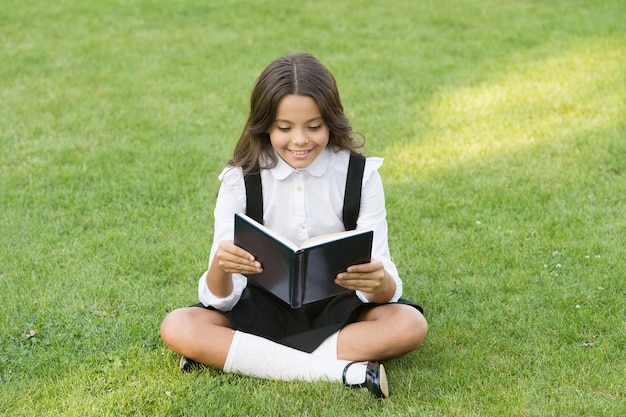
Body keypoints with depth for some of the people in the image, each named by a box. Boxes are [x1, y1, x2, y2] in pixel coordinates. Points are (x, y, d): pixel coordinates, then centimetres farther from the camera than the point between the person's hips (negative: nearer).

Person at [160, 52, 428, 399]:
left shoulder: (361, 175, -12)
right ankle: (345, 371, -31)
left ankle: (228, 357, -25)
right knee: (177, 328, -26)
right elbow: (220, 299, -16)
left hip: (336, 307, 0)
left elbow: (385, 287, -16)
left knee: (410, 324, -28)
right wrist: (220, 268, -40)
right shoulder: (241, 180, -12)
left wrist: (380, 283, -41)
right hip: (264, 306, 0)